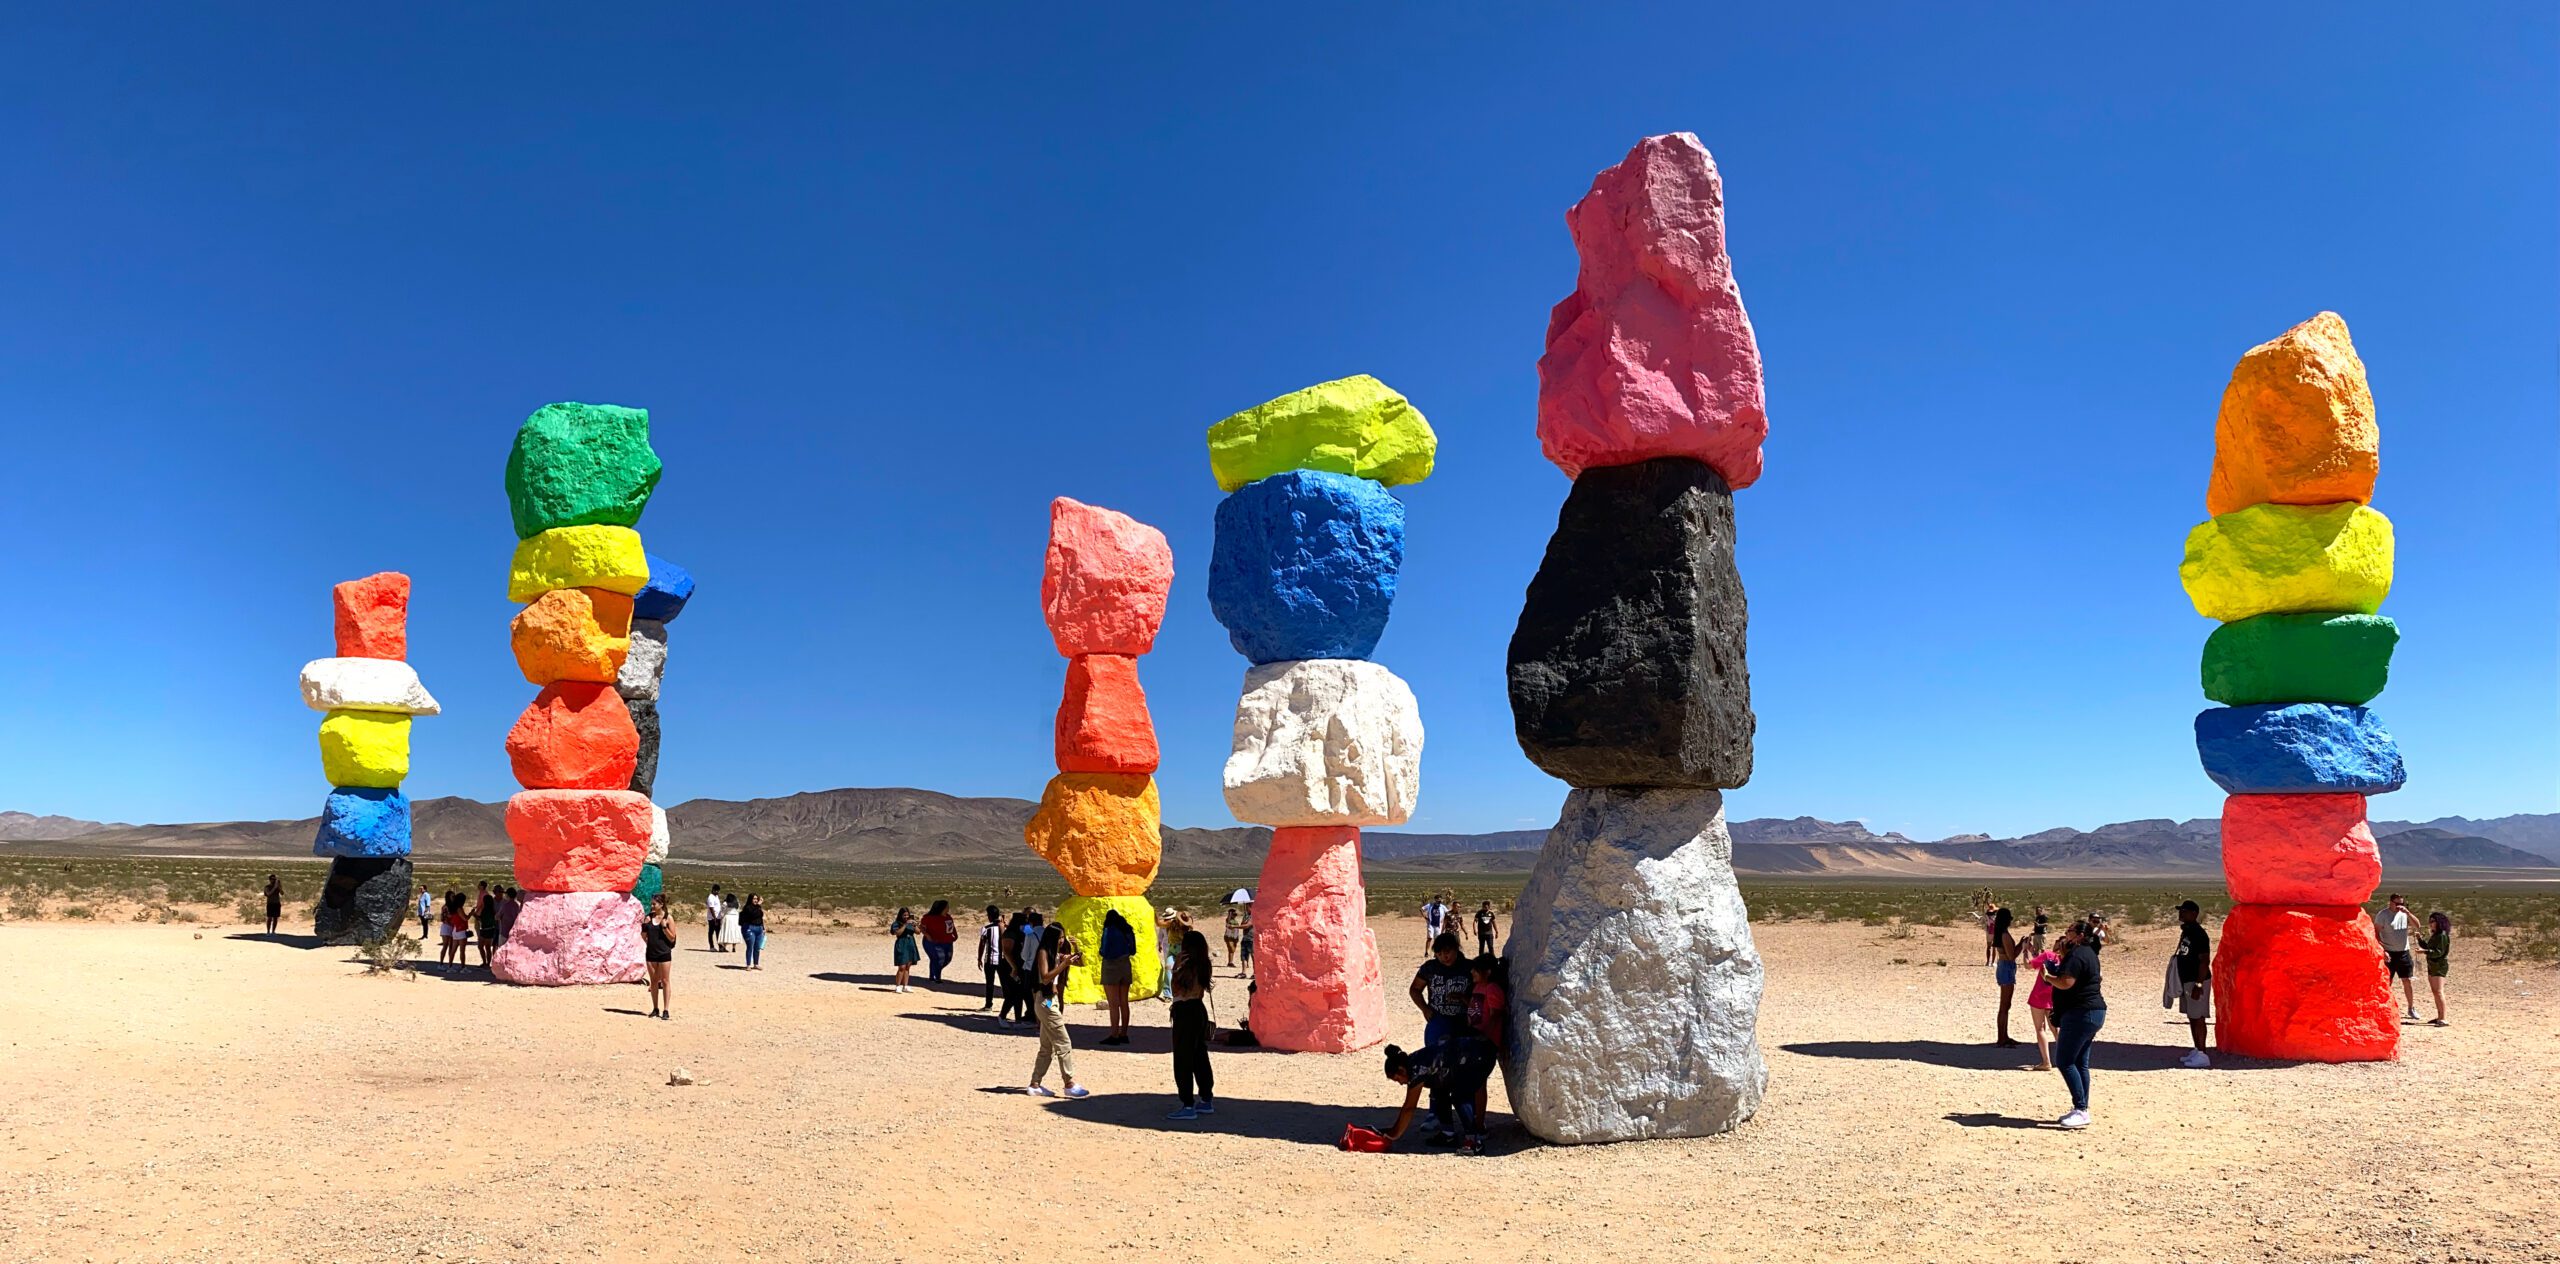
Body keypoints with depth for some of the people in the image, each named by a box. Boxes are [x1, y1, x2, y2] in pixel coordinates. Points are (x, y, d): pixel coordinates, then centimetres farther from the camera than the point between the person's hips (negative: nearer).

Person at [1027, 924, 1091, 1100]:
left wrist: (1075, 946, 0)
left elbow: (1080, 963, 14)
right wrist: (1064, 964, -24)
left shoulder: (1058, 954, 12)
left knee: (1047, 1047, 11)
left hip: (1051, 1001, 9)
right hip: (1045, 1001, -9)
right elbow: (1045, 977, -20)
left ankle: (1035, 1085, 15)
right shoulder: (1044, 953, -11)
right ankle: (1070, 1084, -6)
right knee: (1064, 1045, -8)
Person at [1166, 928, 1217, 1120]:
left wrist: (1176, 968, -12)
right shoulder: (1203, 967, 7)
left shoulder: (1187, 967, -18)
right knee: (1200, 1057, 16)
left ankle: (1188, 1106, -4)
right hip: (1199, 1010, 9)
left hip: (1185, 1013, -9)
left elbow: (1176, 990, -16)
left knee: (1183, 1060, -4)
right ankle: (1207, 1100, 23)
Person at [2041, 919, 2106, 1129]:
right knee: (2080, 1062, 13)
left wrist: (2047, 977, -8)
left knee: (2064, 1061, -9)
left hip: (2080, 1013, -11)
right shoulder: (2088, 952, 16)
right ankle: (2081, 1109, 15)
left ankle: (2080, 1110, -11)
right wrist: (2064, 951, 17)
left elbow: (2066, 983, -25)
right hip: (2093, 1012, 11)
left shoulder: (2077, 955, -17)